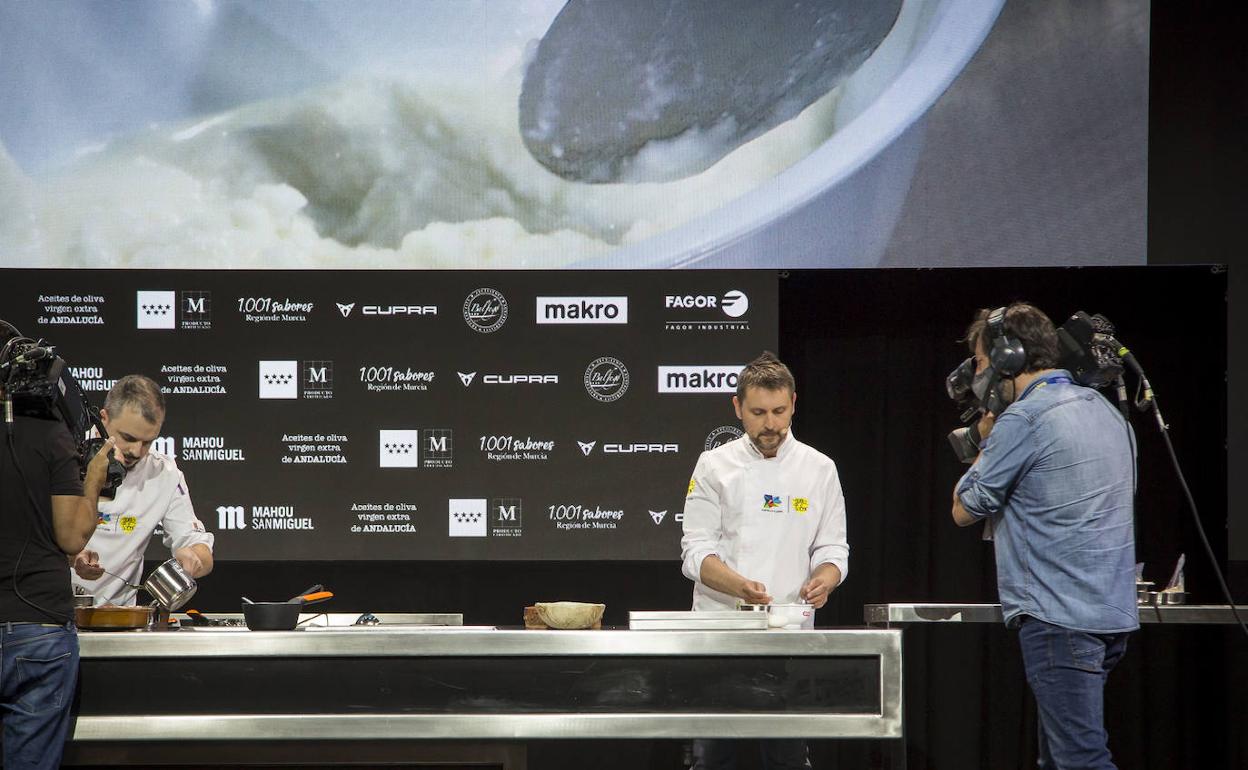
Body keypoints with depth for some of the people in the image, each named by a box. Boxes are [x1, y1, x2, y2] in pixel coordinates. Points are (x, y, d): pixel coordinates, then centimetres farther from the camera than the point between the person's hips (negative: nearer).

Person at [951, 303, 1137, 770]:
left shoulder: (1024, 419, -11)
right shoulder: (1105, 411, 16)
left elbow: (965, 510, -2)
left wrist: (986, 442, 12)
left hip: (1059, 618, -9)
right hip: (1112, 612, 9)